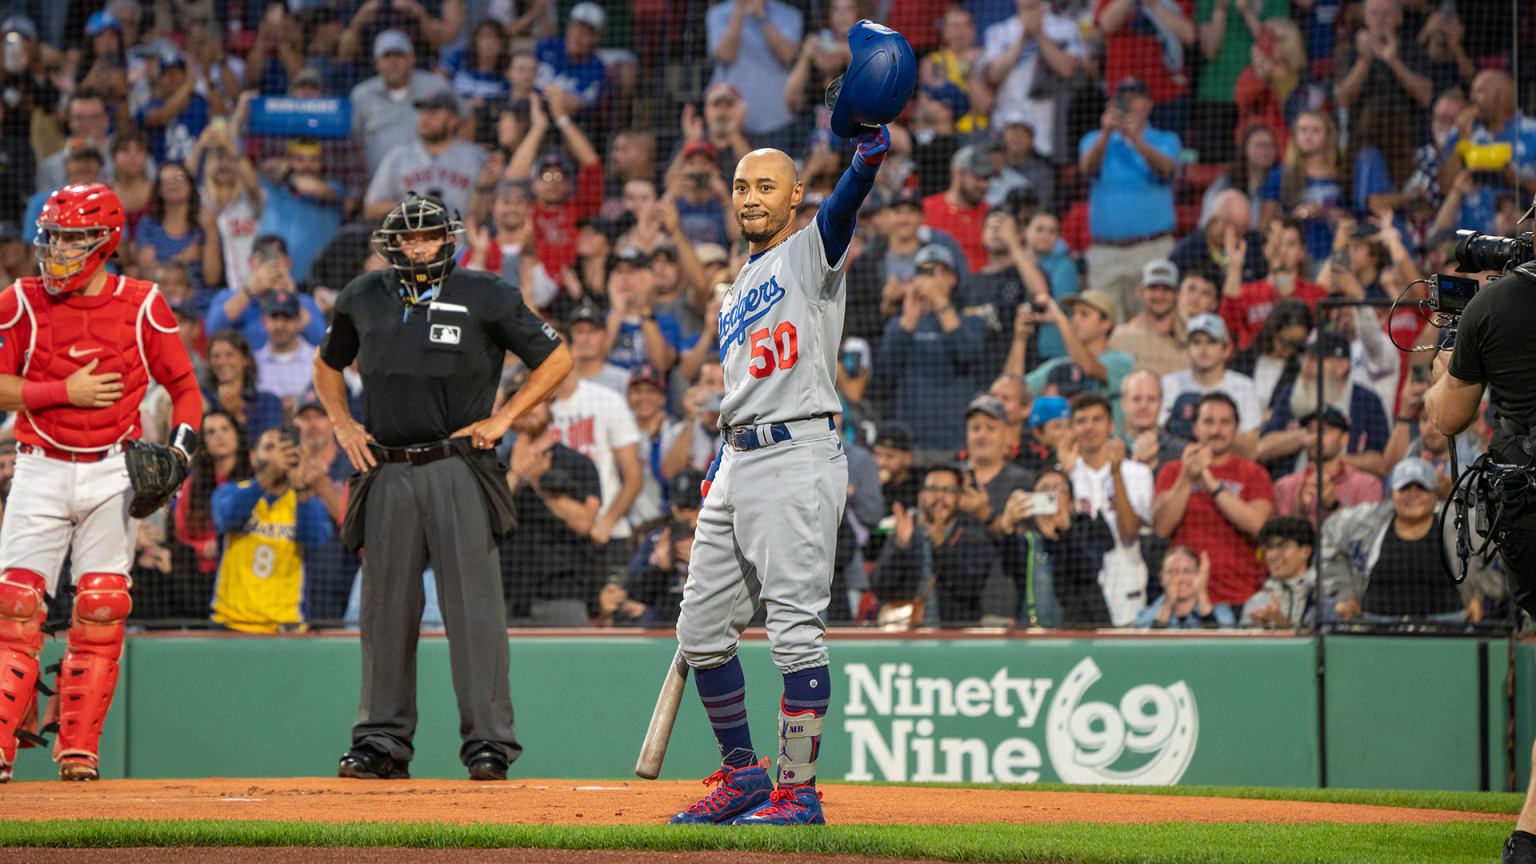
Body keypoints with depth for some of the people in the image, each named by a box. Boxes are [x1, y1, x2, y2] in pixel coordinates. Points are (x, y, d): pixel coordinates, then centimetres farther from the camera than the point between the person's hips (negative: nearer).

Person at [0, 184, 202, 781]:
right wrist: (66, 390, -13)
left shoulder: (142, 306, 0)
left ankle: (78, 749, 6)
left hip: (114, 473, 0)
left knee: (100, 613, -1)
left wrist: (181, 446, -10)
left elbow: (184, 387, 7)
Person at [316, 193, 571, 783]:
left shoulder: (484, 297, 1)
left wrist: (502, 418, -3)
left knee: (473, 606, -9)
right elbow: (327, 365, 29)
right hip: (387, 471, 3)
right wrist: (342, 425, 13)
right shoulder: (363, 299, 12)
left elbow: (556, 359, 5)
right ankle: (381, 741, 10)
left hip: (458, 468, -3)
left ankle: (489, 742, -8)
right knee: (386, 611, 4)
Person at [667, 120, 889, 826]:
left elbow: (842, 210, -21)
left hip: (798, 457, -9)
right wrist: (718, 472, 19)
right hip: (737, 464, 9)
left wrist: (867, 160, -41)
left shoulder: (810, 253, 1)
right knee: (701, 630, 9)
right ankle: (742, 775, 21)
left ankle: (799, 792, -8)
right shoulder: (739, 290, 23)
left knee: (794, 628, -11)